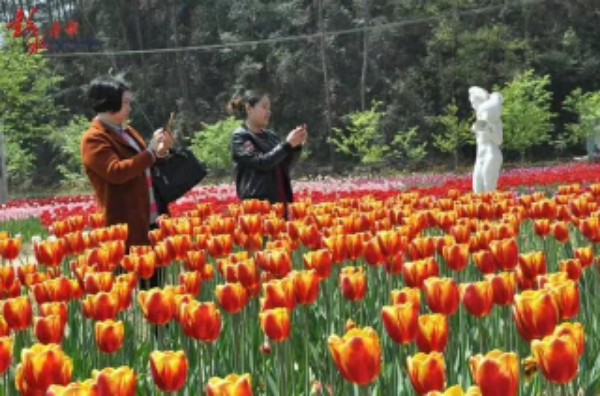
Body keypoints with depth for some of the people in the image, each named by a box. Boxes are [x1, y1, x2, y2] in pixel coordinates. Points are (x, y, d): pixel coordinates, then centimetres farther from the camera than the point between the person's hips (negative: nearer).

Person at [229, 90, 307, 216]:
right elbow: (260, 162, -15)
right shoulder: (240, 136, -4)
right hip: (256, 204, -6)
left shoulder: (270, 136, 14)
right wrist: (287, 144, -14)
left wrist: (297, 146, -3)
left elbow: (286, 165, 13)